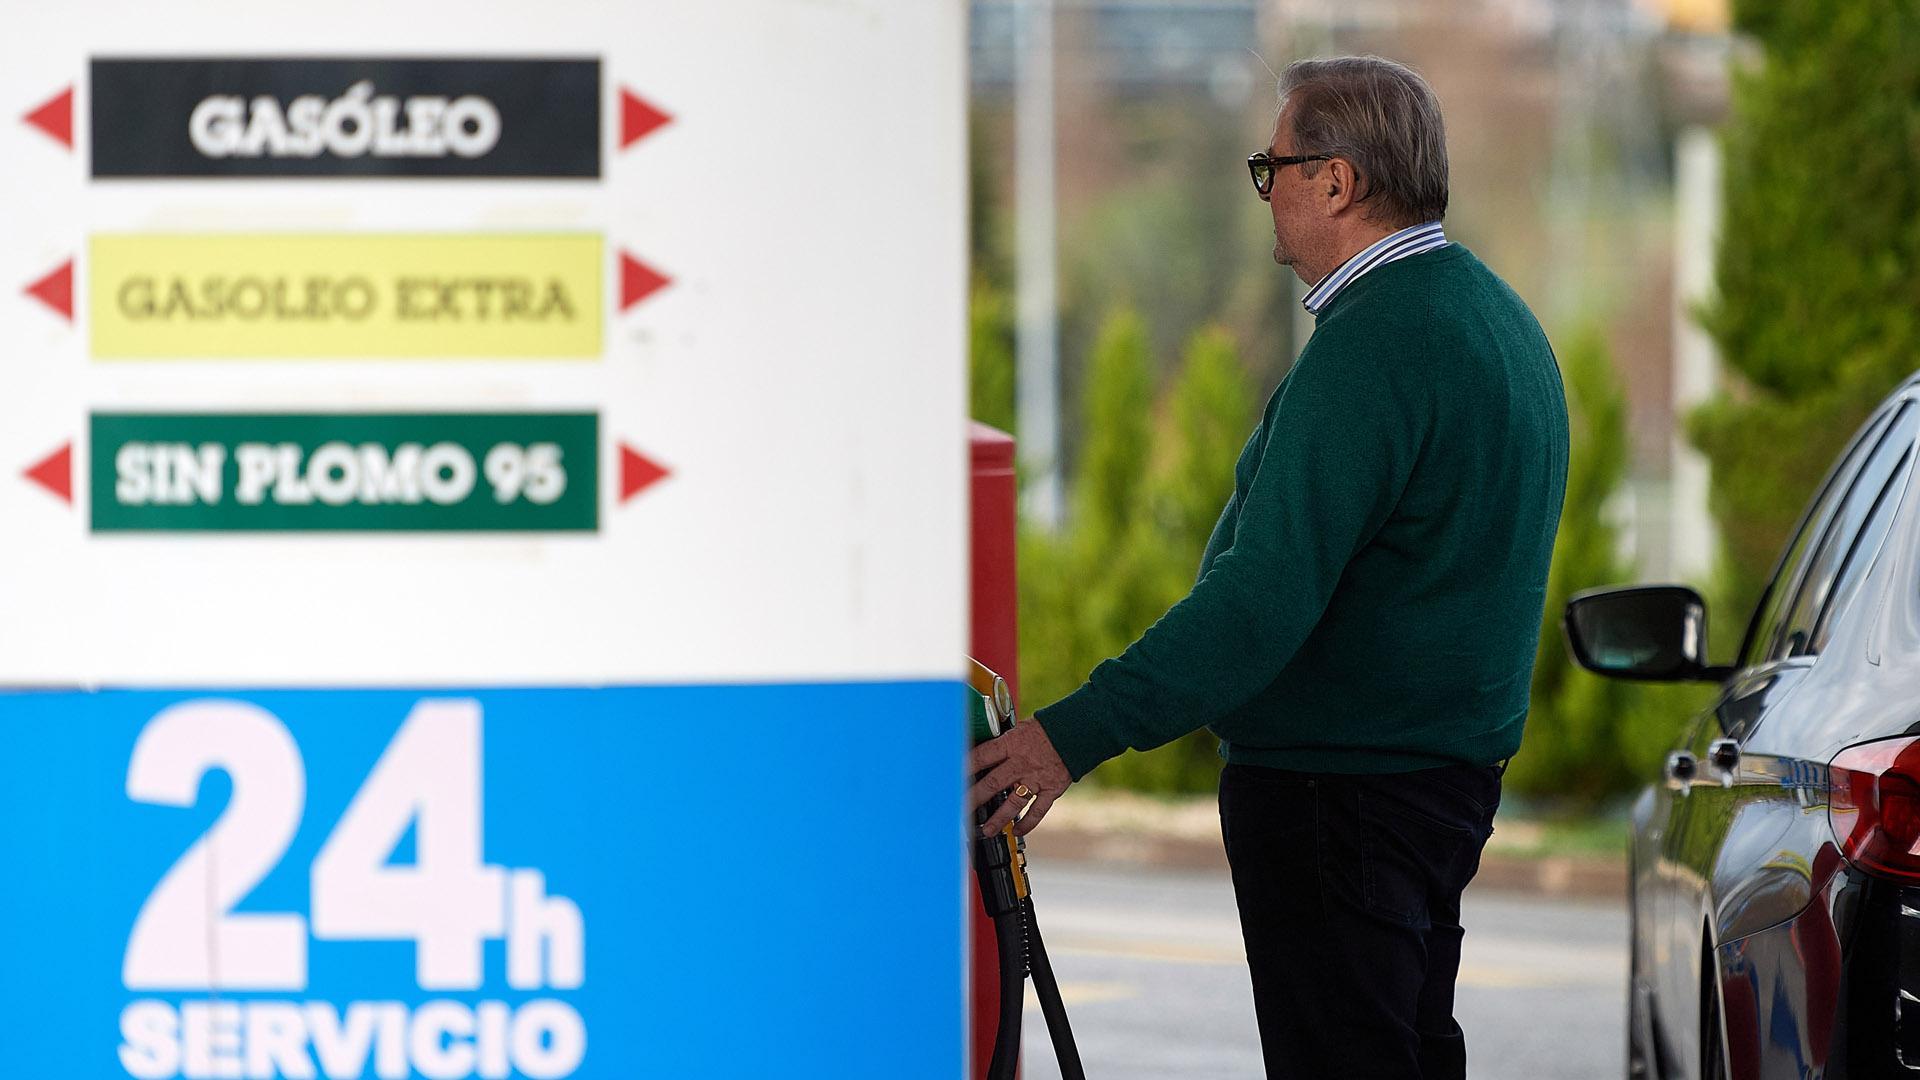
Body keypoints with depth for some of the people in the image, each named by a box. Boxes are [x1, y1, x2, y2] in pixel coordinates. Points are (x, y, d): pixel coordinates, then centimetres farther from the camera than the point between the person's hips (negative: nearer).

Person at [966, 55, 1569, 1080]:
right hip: (1448, 765, 11)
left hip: (1338, 791, -11)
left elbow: (1269, 593, -27)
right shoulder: (1497, 319, 14)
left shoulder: (1371, 344, -20)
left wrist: (1080, 731, -27)